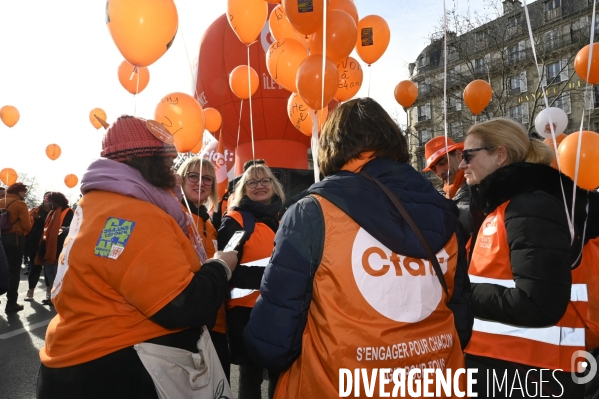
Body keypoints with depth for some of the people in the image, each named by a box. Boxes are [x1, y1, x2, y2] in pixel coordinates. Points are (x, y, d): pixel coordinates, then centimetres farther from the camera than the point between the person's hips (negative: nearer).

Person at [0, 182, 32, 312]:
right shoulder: (20, 204, -9)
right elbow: (27, 226, -14)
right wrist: (30, 218, 5)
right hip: (15, 239, -6)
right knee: (14, 271, 0)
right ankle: (11, 303, 2)